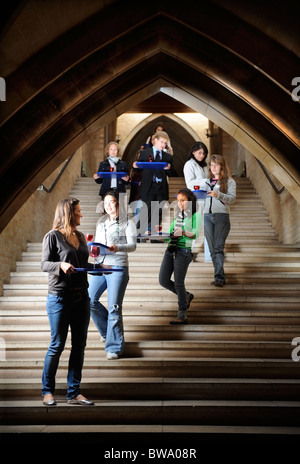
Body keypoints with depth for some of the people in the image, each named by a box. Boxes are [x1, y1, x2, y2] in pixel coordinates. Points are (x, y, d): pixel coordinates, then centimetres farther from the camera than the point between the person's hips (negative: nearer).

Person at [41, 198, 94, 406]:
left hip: (82, 296, 7)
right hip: (60, 297, -6)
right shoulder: (53, 236, -5)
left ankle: (74, 392, 18)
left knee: (79, 345, 8)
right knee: (57, 345, 1)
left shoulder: (80, 236, 14)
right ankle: (48, 391, 17)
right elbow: (44, 264, -10)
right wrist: (61, 265, -27)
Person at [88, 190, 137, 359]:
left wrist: (118, 248, -26)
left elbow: (132, 245, -7)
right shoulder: (101, 223, 18)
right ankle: (107, 330, 21)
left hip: (118, 268, -5)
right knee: (89, 300, -4)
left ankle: (115, 346, 1)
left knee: (114, 307, -8)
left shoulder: (127, 222, 2)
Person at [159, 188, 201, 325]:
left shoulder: (195, 215, -2)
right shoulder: (178, 214, 19)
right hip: (170, 250, 7)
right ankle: (186, 296, 27)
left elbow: (195, 234, -13)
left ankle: (182, 316, 4)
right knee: (163, 280, 3)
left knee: (178, 283, -7)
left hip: (184, 251, -7)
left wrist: (183, 232, -29)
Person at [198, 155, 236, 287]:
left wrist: (218, 194, -22)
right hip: (207, 216, 4)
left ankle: (219, 277, -19)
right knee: (212, 249, 1)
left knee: (218, 247, -15)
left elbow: (232, 198, -6)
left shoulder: (229, 181, 7)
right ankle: (221, 277, 6)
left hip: (222, 216, -4)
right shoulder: (205, 181, 20)